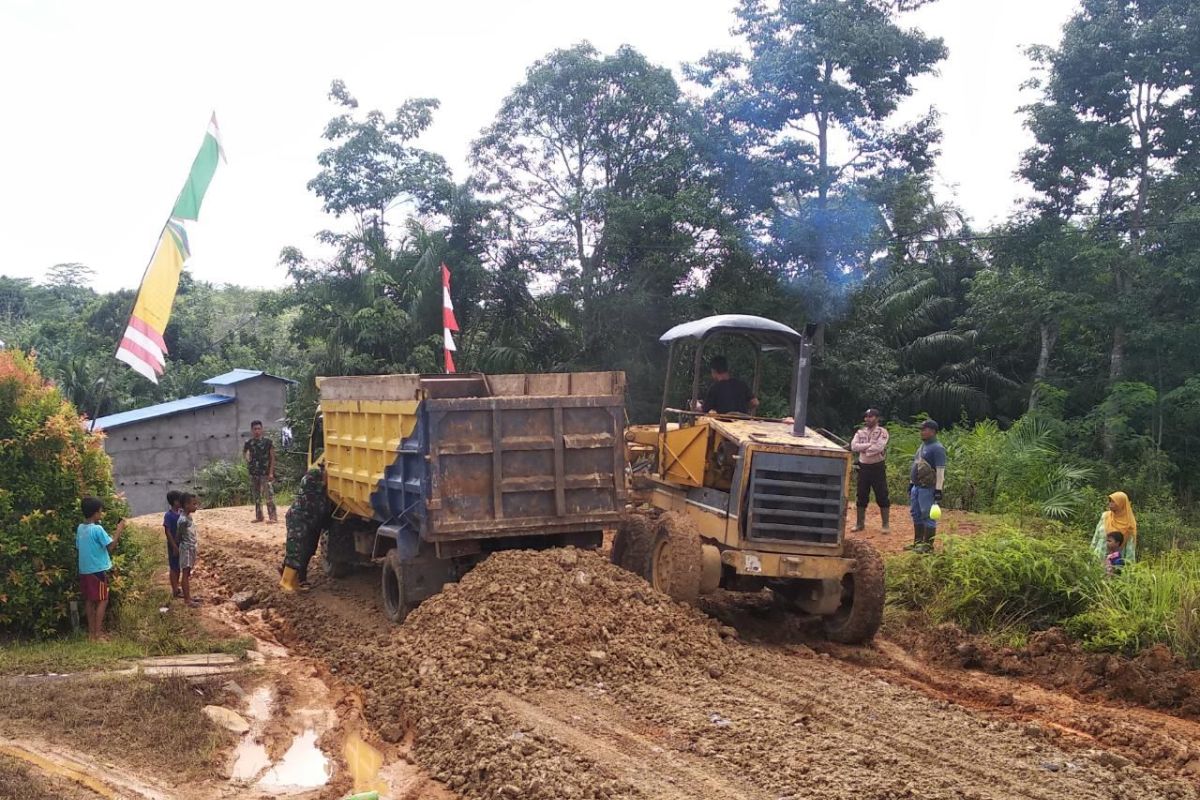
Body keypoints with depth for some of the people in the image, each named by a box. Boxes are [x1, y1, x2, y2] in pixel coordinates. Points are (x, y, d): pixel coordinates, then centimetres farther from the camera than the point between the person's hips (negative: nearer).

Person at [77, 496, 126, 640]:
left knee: (89, 601, 13)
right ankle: (98, 633, 0)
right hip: (98, 570, -7)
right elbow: (111, 546, -16)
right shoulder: (97, 529, -19)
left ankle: (91, 632, 18)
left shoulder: (80, 528, 5)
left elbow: (78, 547, 14)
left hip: (84, 570, 7)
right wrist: (119, 531, -7)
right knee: (102, 601, 1)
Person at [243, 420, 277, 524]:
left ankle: (273, 517, -11)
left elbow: (272, 458, -5)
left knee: (269, 495, -10)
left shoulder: (268, 442, -5)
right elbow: (244, 453, 26)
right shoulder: (249, 443, 5)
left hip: (265, 473, -5)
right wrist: (248, 461, 10)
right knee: (256, 496, 10)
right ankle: (259, 516, 19)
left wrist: (271, 472, -11)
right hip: (254, 473, 5)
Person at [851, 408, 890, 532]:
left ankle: (885, 524, 5)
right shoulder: (860, 432, 8)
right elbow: (854, 446, -7)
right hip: (863, 467, 4)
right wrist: (870, 444, -15)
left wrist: (863, 448, -11)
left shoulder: (882, 432, -6)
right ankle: (860, 523, 18)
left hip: (877, 467, -4)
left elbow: (879, 448, -21)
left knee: (882, 496, -2)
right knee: (861, 496, 9)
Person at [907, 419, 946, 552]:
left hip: (928, 488, -10)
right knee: (916, 514, 14)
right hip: (917, 486, 10)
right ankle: (918, 542, 22)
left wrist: (938, 490, -22)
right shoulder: (922, 446, 16)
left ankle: (928, 544, 2)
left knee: (927, 516, -4)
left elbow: (940, 470, -18)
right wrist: (911, 483, 23)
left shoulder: (937, 448, -13)